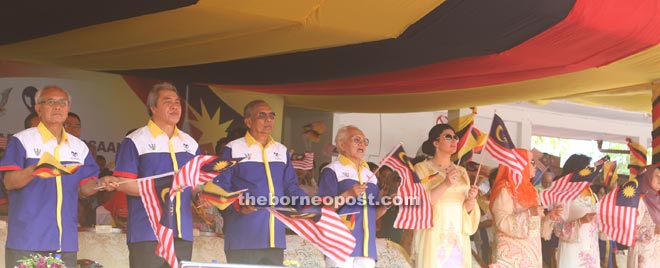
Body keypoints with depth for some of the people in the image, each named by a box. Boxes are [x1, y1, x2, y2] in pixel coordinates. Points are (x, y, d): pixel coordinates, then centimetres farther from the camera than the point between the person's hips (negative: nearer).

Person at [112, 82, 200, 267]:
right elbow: (122, 183, -7)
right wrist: (156, 190, -18)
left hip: (183, 234, 6)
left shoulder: (190, 144, 18)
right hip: (147, 235, -5)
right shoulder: (135, 141, 0)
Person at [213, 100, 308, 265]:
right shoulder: (233, 149, 0)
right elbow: (220, 187, -6)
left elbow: (291, 187, 16)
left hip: (275, 238, 5)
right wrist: (237, 204, -24)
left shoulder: (282, 151, 17)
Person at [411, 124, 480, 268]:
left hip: (458, 240, 4)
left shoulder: (461, 171, 17)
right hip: (433, 239, -4)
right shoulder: (421, 169, 2)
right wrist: (445, 184, -21)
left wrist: (471, 199, -7)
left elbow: (466, 209, 15)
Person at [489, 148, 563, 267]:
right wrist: (529, 213, -24)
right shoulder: (504, 190, -8)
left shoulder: (529, 189, 15)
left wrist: (550, 216, 1)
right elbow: (503, 223, -18)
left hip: (531, 252, 7)